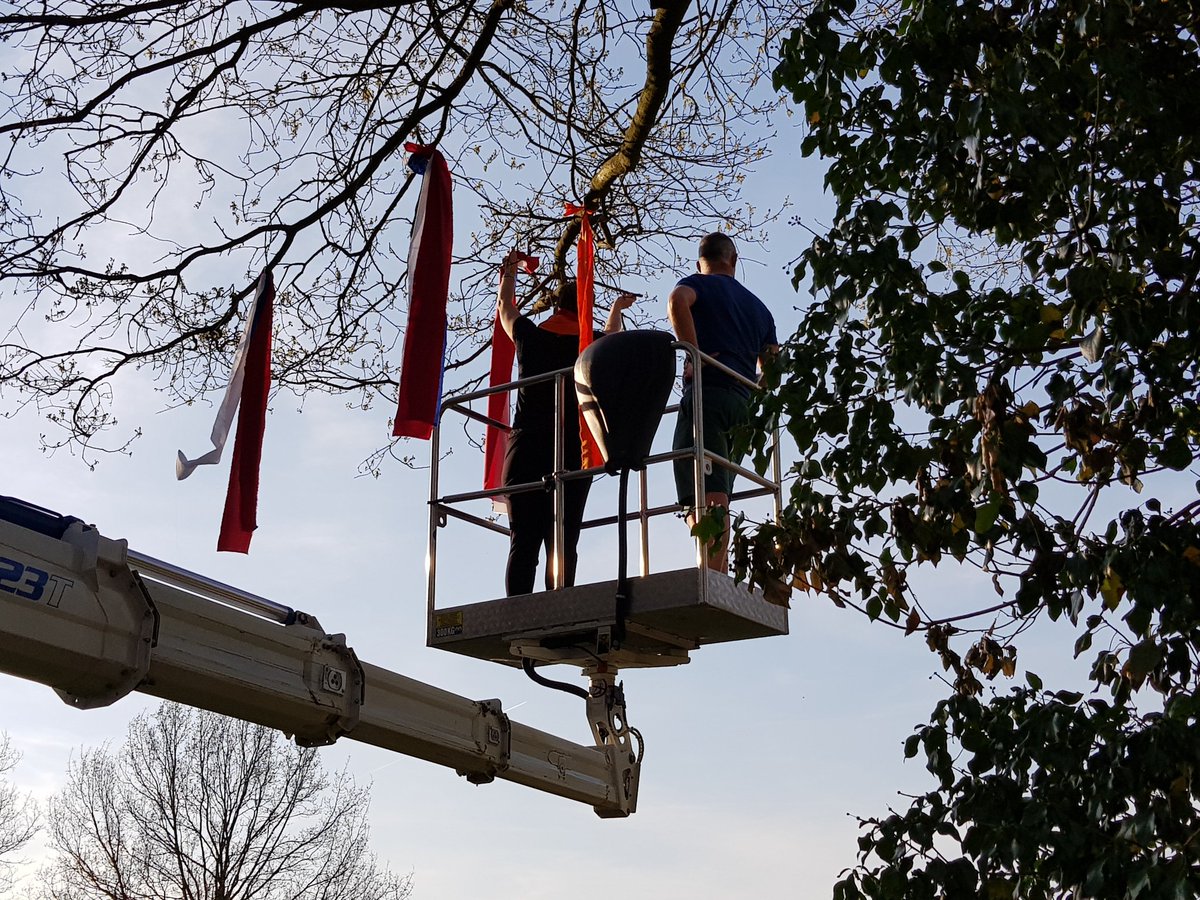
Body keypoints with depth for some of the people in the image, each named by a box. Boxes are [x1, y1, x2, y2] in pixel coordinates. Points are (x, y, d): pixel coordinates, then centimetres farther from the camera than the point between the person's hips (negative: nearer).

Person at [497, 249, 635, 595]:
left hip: (525, 447, 1)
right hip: (572, 452, -1)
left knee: (522, 543, -4)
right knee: (563, 544, -4)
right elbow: (611, 334, 34)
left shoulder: (530, 336, 7)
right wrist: (617, 307, 56)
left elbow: (504, 306, 29)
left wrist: (510, 270, 48)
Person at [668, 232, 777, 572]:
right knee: (717, 501, 6)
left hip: (706, 394, -6)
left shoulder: (698, 283, 11)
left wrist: (693, 354, -13)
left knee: (706, 498, -18)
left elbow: (678, 300, -15)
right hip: (742, 405, 6)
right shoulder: (758, 306, 29)